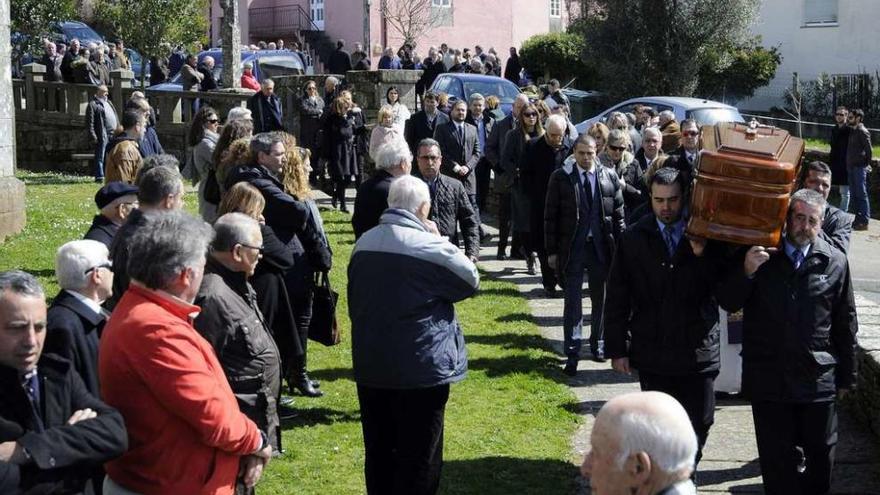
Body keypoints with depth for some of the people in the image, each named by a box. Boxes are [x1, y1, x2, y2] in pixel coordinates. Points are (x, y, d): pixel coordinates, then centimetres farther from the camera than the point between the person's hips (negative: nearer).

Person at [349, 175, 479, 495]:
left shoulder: (363, 243, 5)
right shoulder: (429, 246, -16)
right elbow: (471, 280, -3)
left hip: (370, 366, 7)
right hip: (420, 369, -6)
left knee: (378, 453, 16)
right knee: (419, 457, 4)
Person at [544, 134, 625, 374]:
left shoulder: (609, 177, 2)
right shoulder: (560, 177, -3)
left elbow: (618, 215, 6)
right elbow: (551, 216, -1)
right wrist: (552, 251, -4)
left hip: (602, 246, 2)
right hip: (572, 248, -2)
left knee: (600, 299, 14)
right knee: (573, 302, -3)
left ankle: (597, 344, 31)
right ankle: (572, 354, 0)